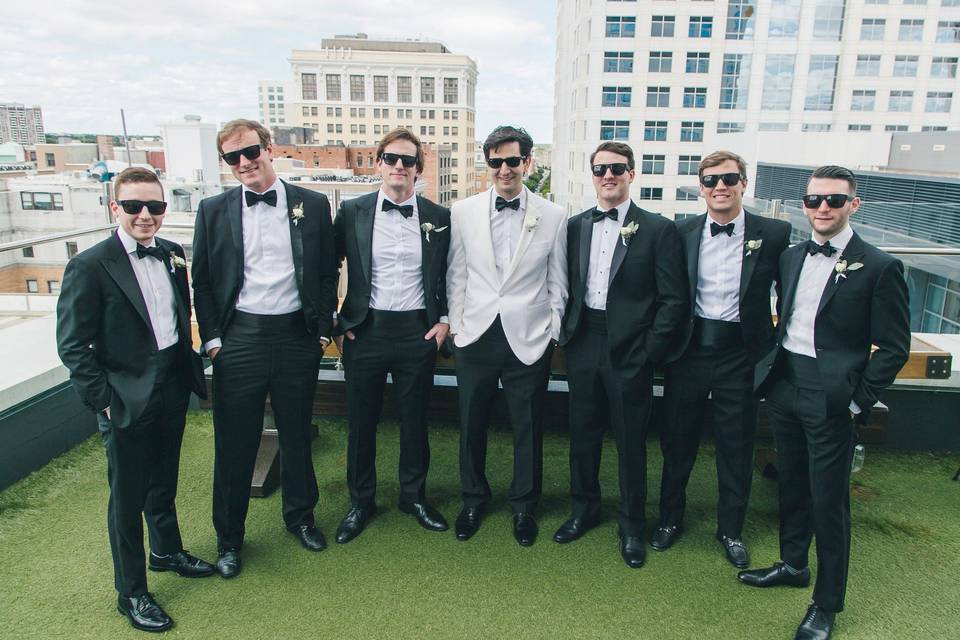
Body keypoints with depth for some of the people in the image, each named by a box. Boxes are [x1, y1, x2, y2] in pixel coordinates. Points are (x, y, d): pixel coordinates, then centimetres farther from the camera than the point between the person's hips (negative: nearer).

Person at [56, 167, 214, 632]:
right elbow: (73, 345, -13)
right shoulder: (89, 266, -15)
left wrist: (189, 366, 8)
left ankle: (167, 551, 48)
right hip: (126, 401, -5)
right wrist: (104, 400, -14)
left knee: (164, 482, 24)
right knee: (127, 497, 10)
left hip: (172, 391, 6)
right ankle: (131, 593, 28)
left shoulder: (172, 255, 3)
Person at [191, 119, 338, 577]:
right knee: (234, 443, 8)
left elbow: (328, 273, 5)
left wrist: (323, 329, 1)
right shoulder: (213, 211, 3)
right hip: (239, 339, 0)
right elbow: (202, 281, 6)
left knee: (296, 435, 15)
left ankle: (300, 517, 36)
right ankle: (229, 537, 28)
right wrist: (212, 338, 0)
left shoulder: (313, 205, 1)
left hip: (297, 337, 0)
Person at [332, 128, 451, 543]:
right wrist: (337, 323, 1)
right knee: (361, 420, 10)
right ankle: (361, 501, 29)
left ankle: (414, 495, 32)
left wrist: (445, 319, 3)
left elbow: (450, 276, 11)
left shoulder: (439, 218, 2)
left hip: (418, 333, 1)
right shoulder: (352, 212, 0)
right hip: (365, 330, 0)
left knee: (415, 419, 12)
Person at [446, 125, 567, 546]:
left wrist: (552, 333, 2)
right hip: (476, 336, 1)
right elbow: (456, 274, 7)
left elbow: (557, 282, 3)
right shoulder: (463, 212, 2)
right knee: (472, 424, 13)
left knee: (528, 428, 10)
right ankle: (473, 499, 35)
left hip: (529, 339, -1)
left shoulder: (552, 216, -1)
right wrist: (456, 324, 3)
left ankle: (524, 506, 32)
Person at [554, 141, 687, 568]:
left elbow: (674, 300, -6)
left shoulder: (658, 229, -5)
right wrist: (566, 332, 4)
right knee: (582, 432, 15)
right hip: (582, 346, 4)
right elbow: (566, 284, 12)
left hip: (629, 352, -3)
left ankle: (631, 526, 27)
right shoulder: (575, 226, 7)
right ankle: (584, 508, 36)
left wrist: (649, 350, -10)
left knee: (630, 440, 8)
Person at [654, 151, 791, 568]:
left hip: (741, 356, -1)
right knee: (677, 442, 14)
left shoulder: (774, 234, -5)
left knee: (736, 449, 12)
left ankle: (731, 530, 34)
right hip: (690, 351, 1)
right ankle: (670, 519, 36)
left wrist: (777, 343, -2)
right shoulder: (682, 232, 0)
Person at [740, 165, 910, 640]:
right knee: (791, 484, 20)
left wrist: (858, 402, -10)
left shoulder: (879, 267, -9)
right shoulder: (791, 256, 8)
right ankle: (793, 564, 41)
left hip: (830, 398, -5)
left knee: (829, 502, 4)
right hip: (783, 386, 6)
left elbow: (894, 348, -8)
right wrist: (773, 365, 9)